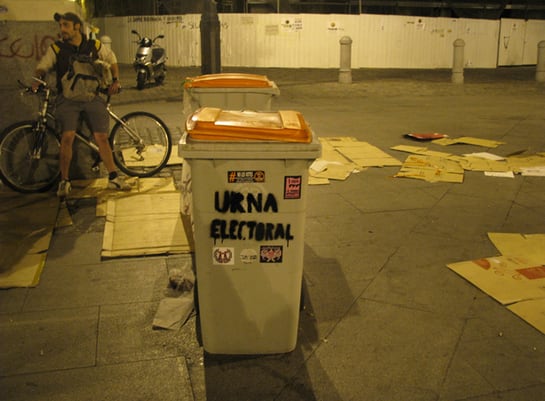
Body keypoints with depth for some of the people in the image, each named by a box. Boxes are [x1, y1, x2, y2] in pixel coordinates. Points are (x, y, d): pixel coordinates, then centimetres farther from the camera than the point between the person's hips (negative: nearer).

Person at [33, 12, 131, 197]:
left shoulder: (95, 46, 6)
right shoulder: (56, 49, 4)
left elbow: (112, 60, 21)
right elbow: (42, 66, 4)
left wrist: (115, 80, 8)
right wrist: (38, 77, -18)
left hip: (92, 96, 1)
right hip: (68, 97, -1)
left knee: (101, 137, -3)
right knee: (67, 136, -17)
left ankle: (113, 178, 8)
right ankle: (64, 181, -5)